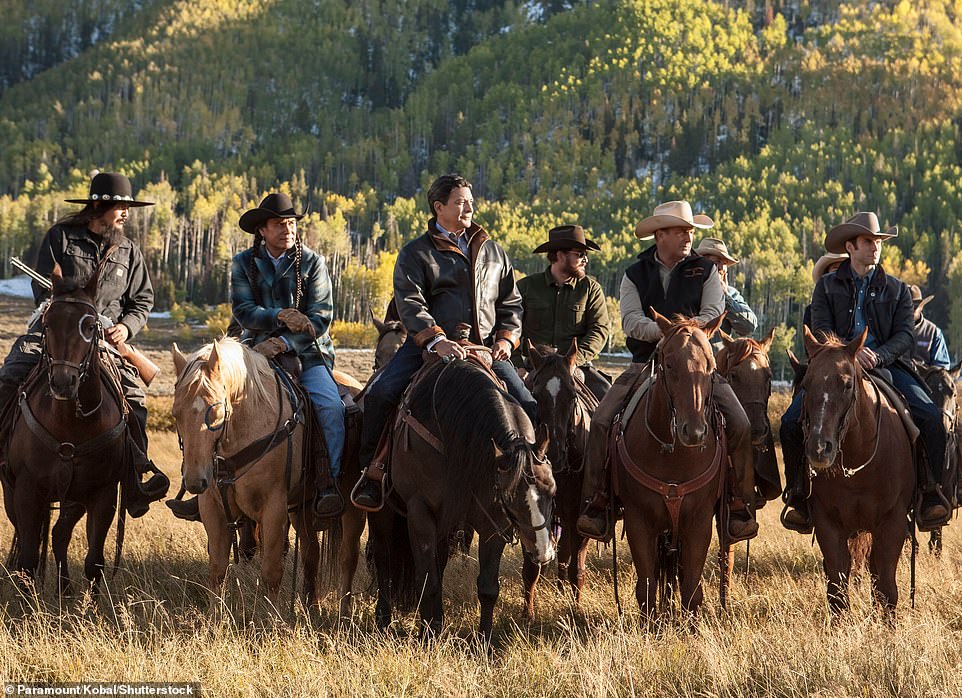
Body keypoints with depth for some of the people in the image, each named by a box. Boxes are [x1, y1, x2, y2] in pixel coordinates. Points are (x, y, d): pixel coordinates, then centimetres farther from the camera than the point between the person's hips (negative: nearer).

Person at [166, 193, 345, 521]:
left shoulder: (312, 262, 1)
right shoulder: (243, 264, 6)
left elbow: (321, 318, -6)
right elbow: (244, 312, -6)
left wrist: (285, 342, -19)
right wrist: (279, 317, -24)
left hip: (307, 352, -1)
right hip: (258, 351, 2)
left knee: (330, 406, -28)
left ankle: (328, 484, -22)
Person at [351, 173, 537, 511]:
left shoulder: (492, 251, 18)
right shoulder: (415, 253, 4)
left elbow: (511, 302, 21)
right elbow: (409, 303, -9)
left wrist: (506, 337, 1)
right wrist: (436, 340, -25)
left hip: (485, 347, 3)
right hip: (428, 344, -3)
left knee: (528, 407, -11)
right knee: (380, 394, -24)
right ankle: (373, 468, -7)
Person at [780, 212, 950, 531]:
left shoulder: (897, 290, 15)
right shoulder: (827, 286, 11)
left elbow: (904, 335, 3)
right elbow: (821, 330, -2)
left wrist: (877, 356, -17)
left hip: (885, 365, 1)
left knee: (931, 418, -22)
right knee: (791, 421, -22)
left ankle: (930, 493, -9)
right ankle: (798, 496, -5)